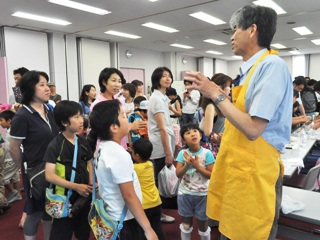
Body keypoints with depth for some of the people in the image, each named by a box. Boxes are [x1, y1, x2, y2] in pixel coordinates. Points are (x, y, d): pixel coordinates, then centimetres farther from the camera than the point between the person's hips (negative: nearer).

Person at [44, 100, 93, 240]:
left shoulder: (83, 142, 2)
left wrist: (91, 184, -4)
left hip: (84, 196, 5)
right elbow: (49, 175, -17)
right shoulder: (55, 145, -14)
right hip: (65, 197, -5)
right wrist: (76, 186, -21)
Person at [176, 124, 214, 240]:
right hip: (185, 193, 2)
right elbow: (178, 174, -7)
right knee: (186, 224, 18)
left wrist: (197, 166, -22)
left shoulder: (207, 153, -13)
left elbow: (212, 175, -13)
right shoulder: (182, 153, -7)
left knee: (202, 225, 15)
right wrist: (187, 165, -23)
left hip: (202, 194, -2)